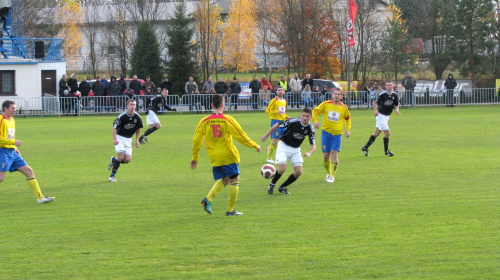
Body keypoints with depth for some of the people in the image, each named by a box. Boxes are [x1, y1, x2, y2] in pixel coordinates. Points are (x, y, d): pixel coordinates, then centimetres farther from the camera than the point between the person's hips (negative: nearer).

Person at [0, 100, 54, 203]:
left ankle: (40, 197, 3)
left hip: (12, 152, 9)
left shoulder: (12, 120, 17)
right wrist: (13, 142, -19)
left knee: (28, 171, 3)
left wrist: (14, 148, 17)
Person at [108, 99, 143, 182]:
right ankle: (112, 176, -7)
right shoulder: (122, 116, -19)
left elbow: (138, 128, 12)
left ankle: (113, 160, 25)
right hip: (119, 137, -5)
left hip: (128, 139, 5)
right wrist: (115, 139, -28)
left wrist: (137, 140, 8)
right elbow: (115, 128, -16)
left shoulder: (137, 117, -5)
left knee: (127, 159, -7)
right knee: (121, 156, -20)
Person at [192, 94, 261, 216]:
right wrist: (255, 146, 6)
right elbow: (240, 136, -7)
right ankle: (230, 210, 4)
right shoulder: (228, 120, -10)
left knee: (224, 180, 18)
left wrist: (194, 157, 12)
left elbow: (196, 139, 2)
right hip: (229, 156, -5)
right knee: (234, 180, 6)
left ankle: (208, 199, -4)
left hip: (214, 158, 5)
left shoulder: (204, 121, -1)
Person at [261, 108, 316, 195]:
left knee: (298, 172, -8)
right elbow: (277, 125, -10)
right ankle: (272, 185, 8)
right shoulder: (293, 122, -23)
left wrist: (309, 153, -30)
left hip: (295, 149, 4)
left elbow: (313, 145, -8)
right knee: (282, 169, -21)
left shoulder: (310, 128, -11)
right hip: (284, 146, -4)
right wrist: (266, 136, -3)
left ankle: (282, 187, 13)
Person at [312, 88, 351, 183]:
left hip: (337, 134, 0)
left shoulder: (344, 108, 3)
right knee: (326, 155, 0)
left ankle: (332, 175, -4)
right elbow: (315, 111, 5)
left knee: (334, 153, -14)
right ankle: (328, 172, 23)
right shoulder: (326, 104, -1)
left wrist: (348, 129, 11)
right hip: (326, 132, 0)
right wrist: (315, 120, -13)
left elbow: (348, 118, 21)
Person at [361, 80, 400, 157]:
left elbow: (397, 105, 9)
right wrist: (375, 110, -21)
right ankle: (386, 150, 5)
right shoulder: (382, 94, -14)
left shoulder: (394, 95, 1)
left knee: (377, 133, 12)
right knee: (387, 133, -10)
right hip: (381, 115, -6)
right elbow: (374, 102, -6)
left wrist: (397, 109, -14)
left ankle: (365, 148, 21)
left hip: (387, 116, 6)